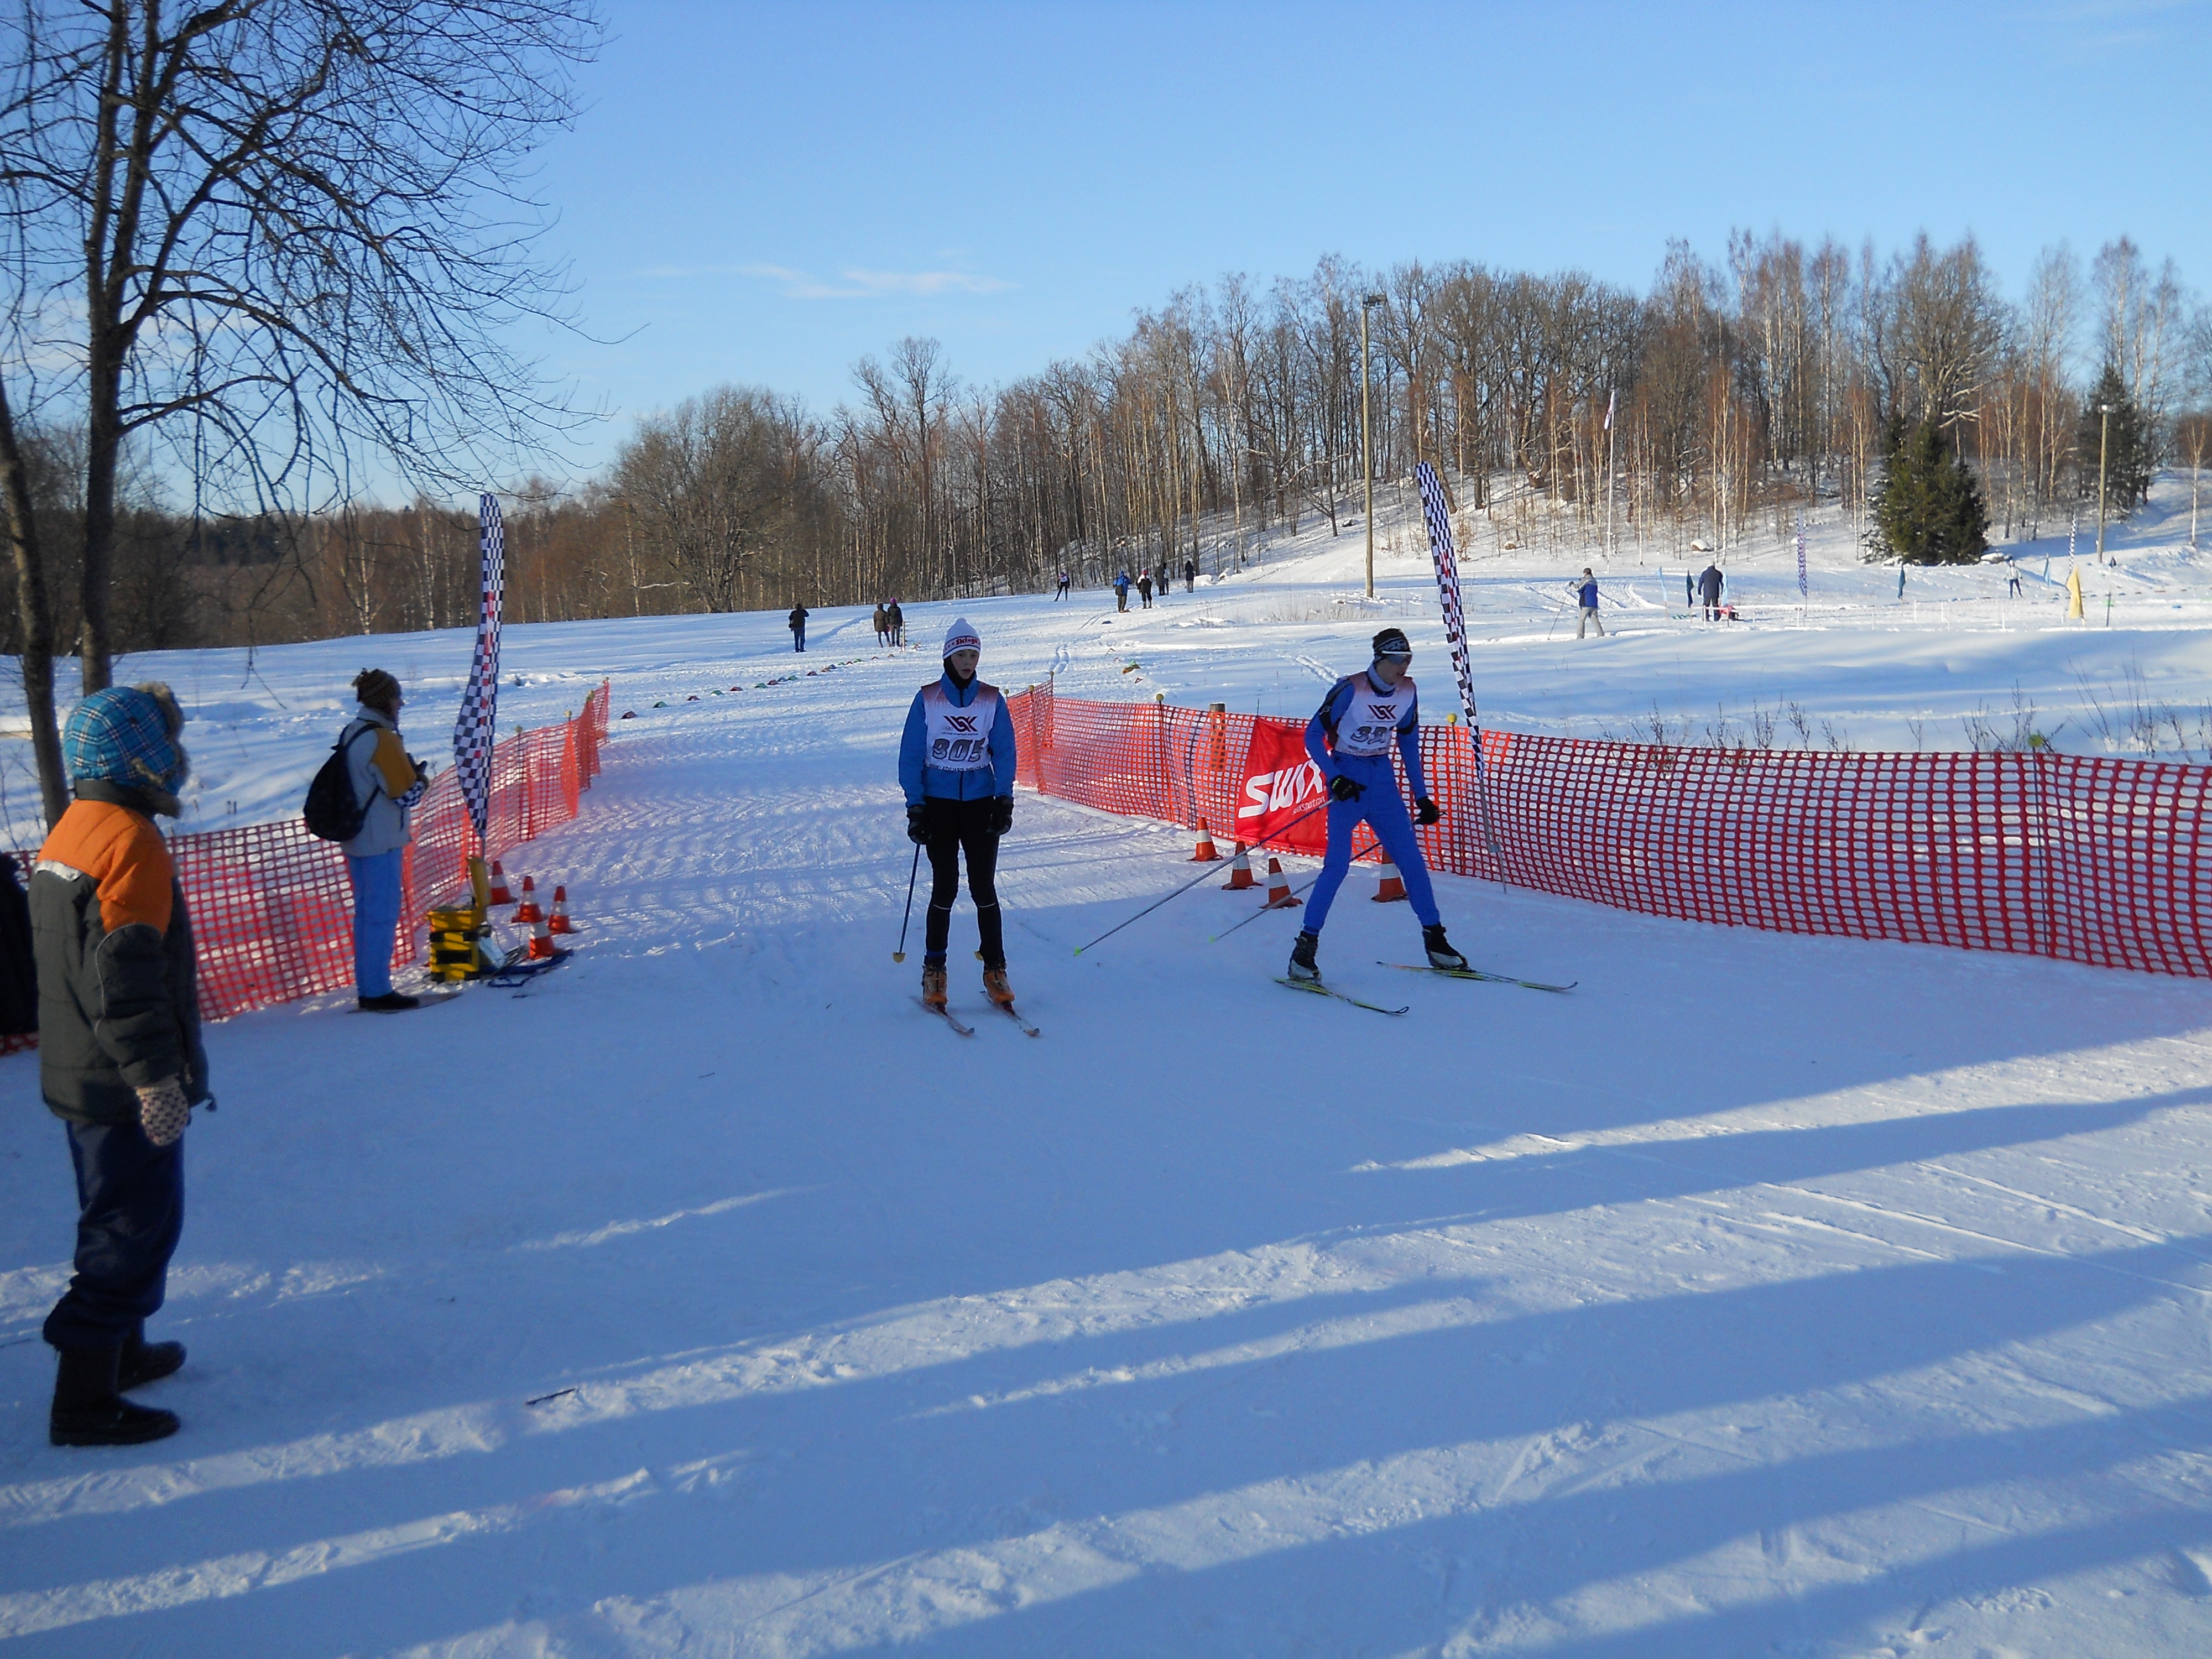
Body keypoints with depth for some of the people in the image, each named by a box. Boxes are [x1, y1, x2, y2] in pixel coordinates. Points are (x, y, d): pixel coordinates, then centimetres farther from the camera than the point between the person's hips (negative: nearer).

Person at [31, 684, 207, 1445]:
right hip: (123, 1088, -10)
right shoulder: (129, 840, -20)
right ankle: (85, 1401, 3)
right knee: (136, 1231, -2)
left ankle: (121, 1351, 37)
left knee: (118, 1218, 23)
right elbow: (126, 974, -25)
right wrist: (156, 1074, -22)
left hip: (78, 1075, 10)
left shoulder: (71, 831, 11)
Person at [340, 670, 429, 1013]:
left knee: (366, 913, 15)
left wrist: (409, 772, 8)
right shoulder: (381, 739, -18)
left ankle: (366, 989, 20)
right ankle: (378, 992, 0)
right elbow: (407, 793, -17)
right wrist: (421, 777, 2)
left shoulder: (351, 733, 10)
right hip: (381, 842, -9)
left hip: (356, 839, 9)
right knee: (383, 916, -3)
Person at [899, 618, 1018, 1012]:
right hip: (938, 803, -1)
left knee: (984, 888, -1)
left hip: (981, 802, 1)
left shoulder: (991, 699, 4)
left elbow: (1005, 752, 4)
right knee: (945, 889, -2)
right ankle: (934, 971, 10)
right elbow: (911, 755, 0)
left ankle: (995, 971, 6)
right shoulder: (927, 699, 0)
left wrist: (1005, 799, -9)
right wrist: (915, 807, -7)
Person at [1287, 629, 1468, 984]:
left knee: (1411, 858, 2)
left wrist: (1421, 796, 12)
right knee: (1338, 864, -14)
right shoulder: (1351, 689, -16)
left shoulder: (1407, 692, 1)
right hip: (1347, 780, -5)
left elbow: (1409, 743, 13)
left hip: (1382, 779, 5)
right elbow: (1313, 735, -11)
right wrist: (1334, 778, -21)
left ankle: (1435, 939, 14)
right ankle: (1305, 947, -7)